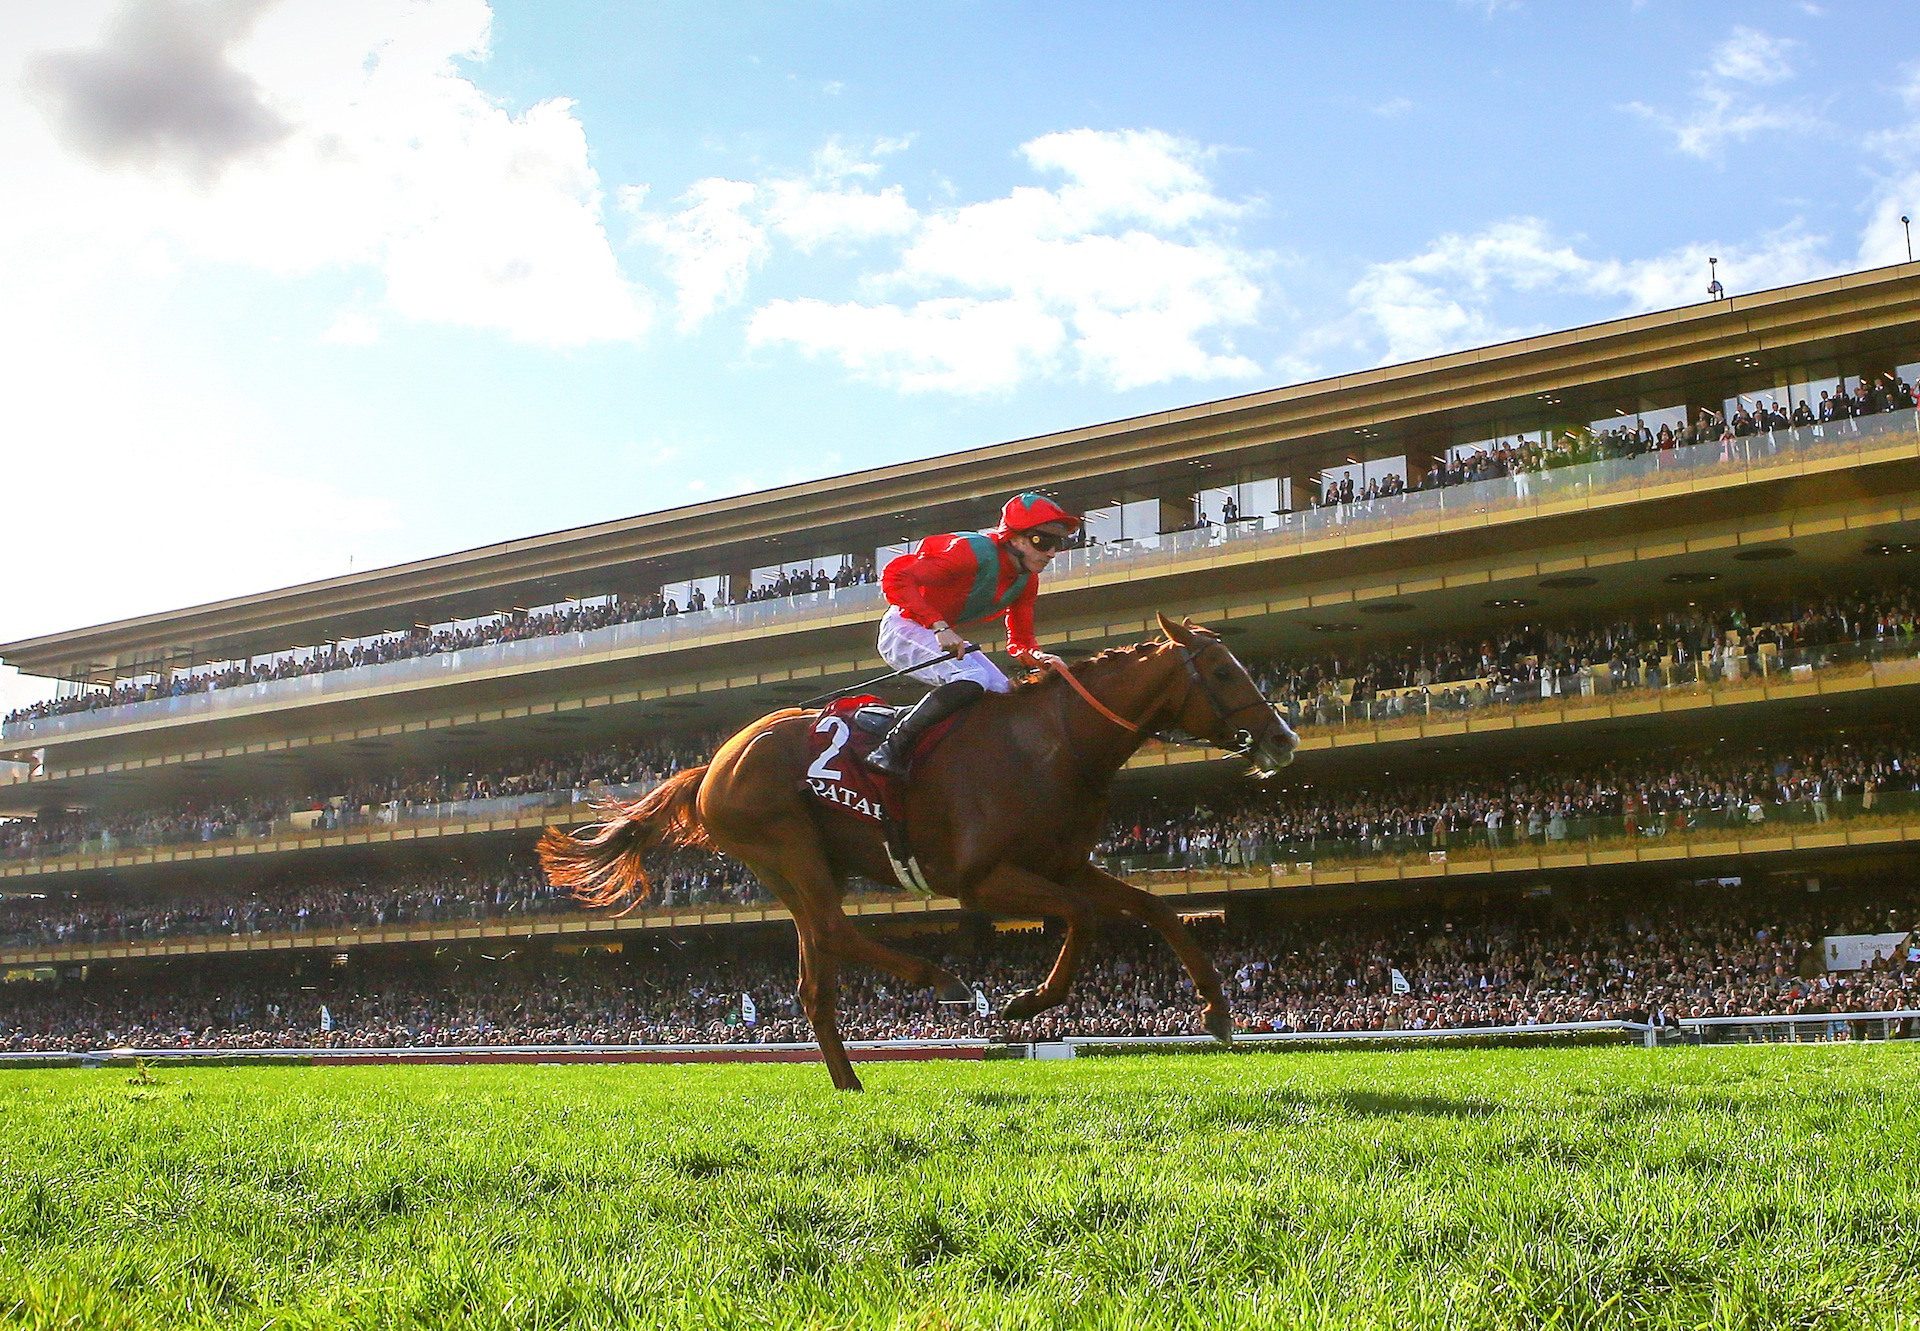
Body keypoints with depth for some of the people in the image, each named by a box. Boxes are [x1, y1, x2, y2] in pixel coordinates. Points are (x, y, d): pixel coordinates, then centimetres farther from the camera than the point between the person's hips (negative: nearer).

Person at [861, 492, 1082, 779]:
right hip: (904, 629, -9)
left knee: (1002, 692, 4)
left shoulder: (1026, 581, -1)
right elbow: (895, 577, -32)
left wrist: (1038, 657, -19)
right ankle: (891, 751, -23)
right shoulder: (973, 552, -27)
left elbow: (1020, 643, 5)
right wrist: (939, 626, -39)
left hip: (944, 636, 9)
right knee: (971, 679, -29)